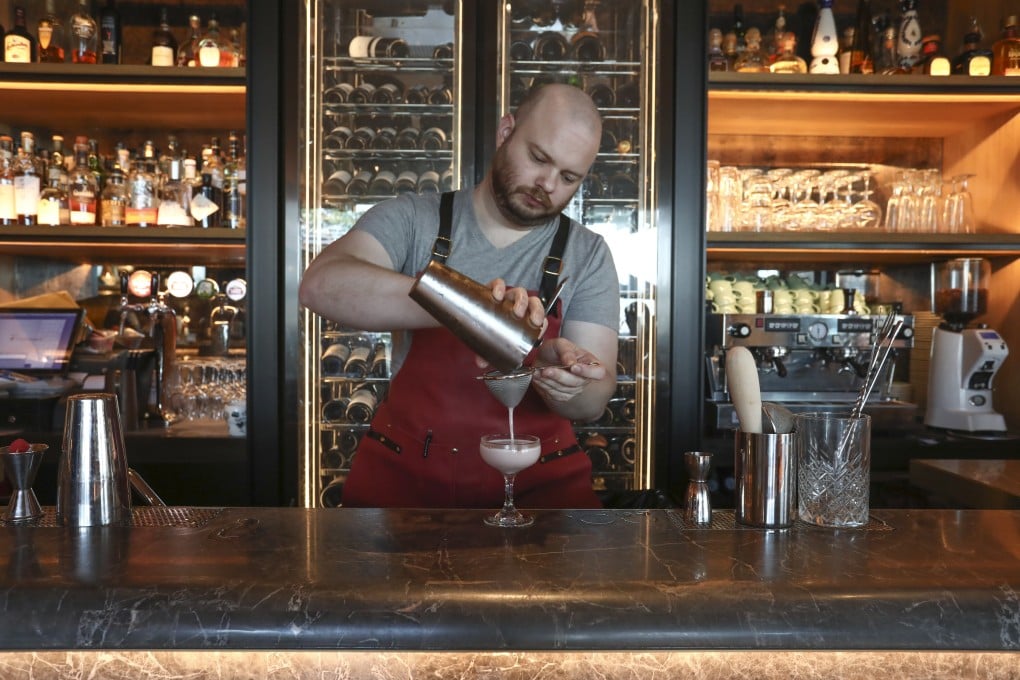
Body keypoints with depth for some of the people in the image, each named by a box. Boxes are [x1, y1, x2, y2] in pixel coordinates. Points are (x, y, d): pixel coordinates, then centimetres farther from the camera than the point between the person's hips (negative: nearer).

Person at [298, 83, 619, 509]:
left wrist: (567, 381, -27)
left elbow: (593, 402, -2)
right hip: (403, 473, 0)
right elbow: (321, 286, -20)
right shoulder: (411, 219, -1)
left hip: (537, 479, 1)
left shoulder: (587, 255, 3)